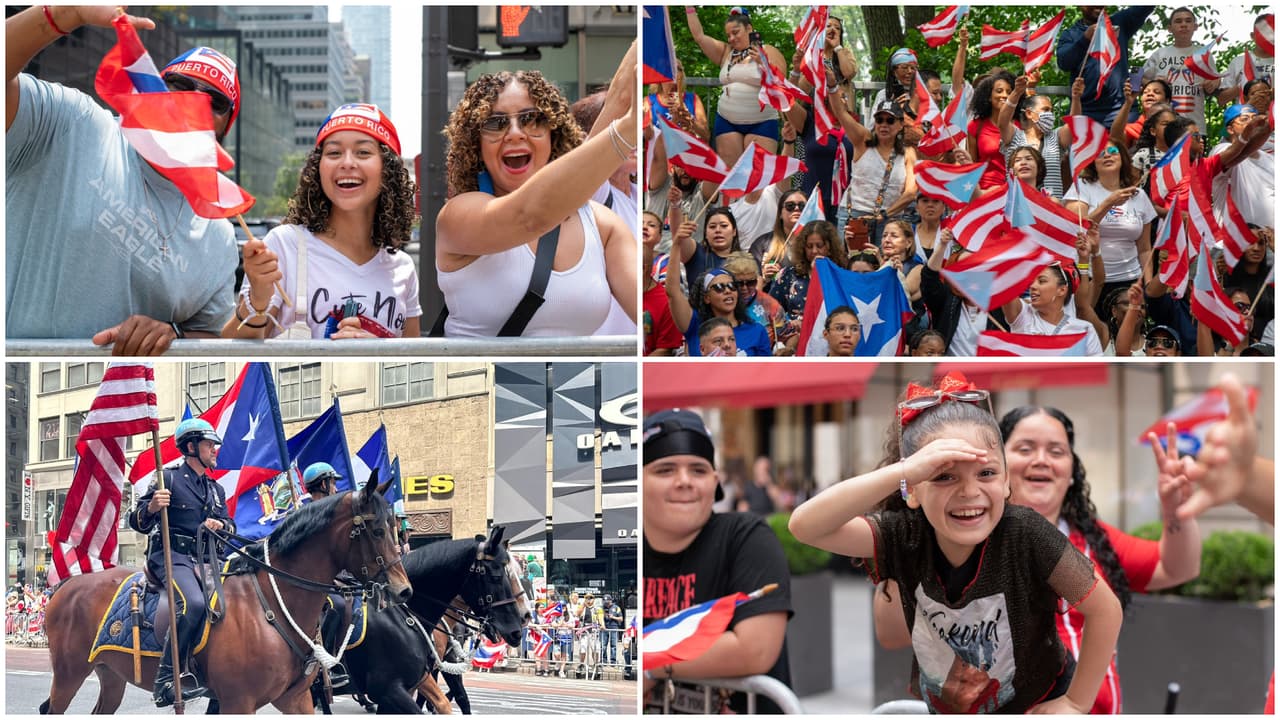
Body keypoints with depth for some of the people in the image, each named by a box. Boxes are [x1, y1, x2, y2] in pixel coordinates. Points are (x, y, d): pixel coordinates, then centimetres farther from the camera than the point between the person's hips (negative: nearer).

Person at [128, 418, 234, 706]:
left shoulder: (216, 489, 22)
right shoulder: (169, 478, 2)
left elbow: (231, 526, 20)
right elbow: (137, 522, -1)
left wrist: (221, 525, -4)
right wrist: (151, 507, -24)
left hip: (204, 560, 8)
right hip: (171, 556, -8)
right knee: (193, 602, -33)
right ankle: (166, 681, -33)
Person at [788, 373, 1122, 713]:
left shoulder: (1025, 534, -29)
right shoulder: (905, 536, -22)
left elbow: (1106, 609, -19)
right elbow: (805, 526, -36)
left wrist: (1076, 704, -12)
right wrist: (902, 471, -47)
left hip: (1034, 705, -3)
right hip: (938, 707, 3)